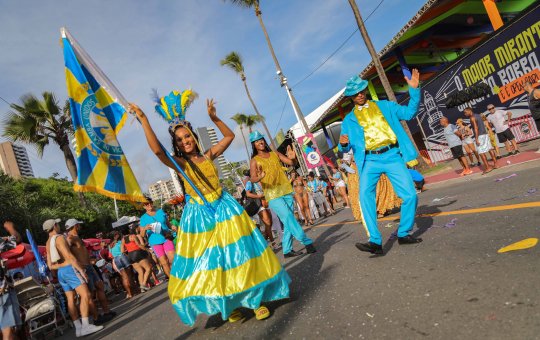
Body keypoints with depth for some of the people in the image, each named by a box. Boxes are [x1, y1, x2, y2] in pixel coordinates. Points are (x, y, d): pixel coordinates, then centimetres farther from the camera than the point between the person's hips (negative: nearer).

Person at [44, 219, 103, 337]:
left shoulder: (48, 244, 18)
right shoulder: (59, 238, -9)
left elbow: (50, 265, 17)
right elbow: (69, 256, -18)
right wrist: (81, 269, -18)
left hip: (60, 272, 9)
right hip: (70, 269, -9)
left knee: (71, 300, 7)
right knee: (85, 295, -14)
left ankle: (78, 328, 6)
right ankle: (85, 326, -20)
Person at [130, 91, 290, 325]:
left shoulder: (208, 156, 4)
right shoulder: (180, 163, -7)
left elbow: (230, 136, 11)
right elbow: (157, 150, -24)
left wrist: (214, 118, 2)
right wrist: (143, 120, -27)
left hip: (225, 209, 2)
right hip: (200, 217, -2)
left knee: (238, 253, 4)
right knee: (211, 261, 6)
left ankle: (255, 299, 18)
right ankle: (230, 305, 25)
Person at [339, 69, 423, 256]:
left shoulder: (385, 105, 17)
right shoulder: (349, 119, 15)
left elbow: (409, 113, 13)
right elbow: (345, 148, 14)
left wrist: (414, 90, 2)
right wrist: (343, 143, -10)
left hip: (392, 156, 1)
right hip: (370, 160, -1)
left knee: (410, 195, -6)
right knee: (365, 195, -22)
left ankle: (403, 234, 15)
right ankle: (375, 242, -17)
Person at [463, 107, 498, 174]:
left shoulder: (472, 118, -12)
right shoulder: (479, 115, 15)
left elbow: (476, 128, -19)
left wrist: (476, 139, -21)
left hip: (480, 136, -9)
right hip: (485, 134, 9)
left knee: (481, 152, -7)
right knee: (490, 149, 11)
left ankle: (488, 167, -8)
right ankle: (495, 164, 17)